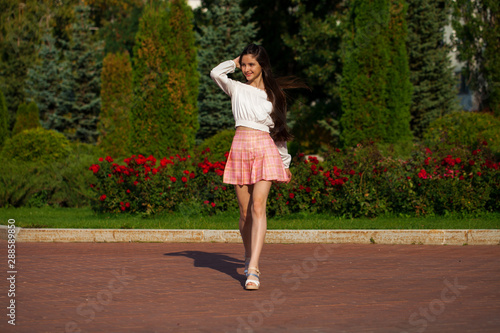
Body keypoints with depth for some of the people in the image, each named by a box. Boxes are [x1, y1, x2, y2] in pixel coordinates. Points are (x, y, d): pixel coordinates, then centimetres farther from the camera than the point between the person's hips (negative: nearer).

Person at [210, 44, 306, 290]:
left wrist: (285, 163, 20)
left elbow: (280, 130, 19)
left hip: (266, 149, -1)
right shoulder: (236, 89, 13)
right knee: (245, 211, 4)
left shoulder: (274, 94, 14)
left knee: (258, 207, -15)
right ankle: (249, 257, 27)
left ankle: (253, 269, -23)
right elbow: (216, 73, -6)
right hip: (241, 147, 1)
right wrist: (235, 62, 10)